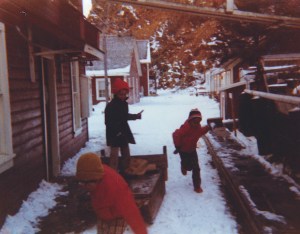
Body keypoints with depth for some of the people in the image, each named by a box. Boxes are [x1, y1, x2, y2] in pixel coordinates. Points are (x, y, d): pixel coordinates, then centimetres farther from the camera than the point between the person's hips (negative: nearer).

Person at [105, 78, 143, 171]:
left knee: (126, 155, 16)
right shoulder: (111, 106, -16)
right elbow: (108, 122, -19)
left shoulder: (124, 103, 7)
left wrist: (136, 116, 28)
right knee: (115, 156, -10)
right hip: (114, 134, -8)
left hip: (124, 133, 8)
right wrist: (117, 131, -27)